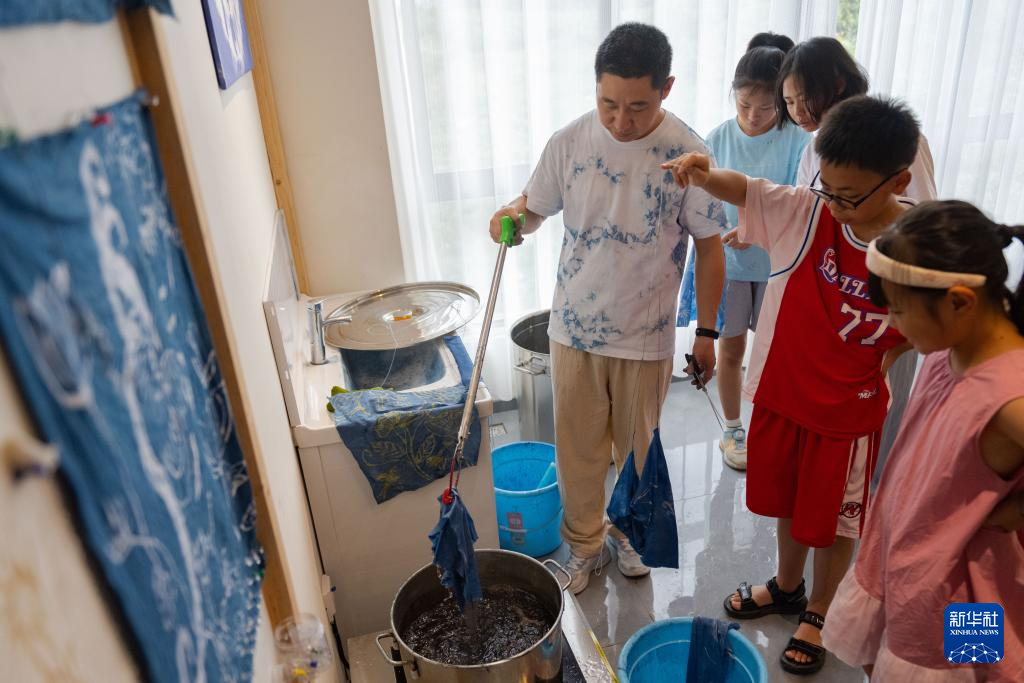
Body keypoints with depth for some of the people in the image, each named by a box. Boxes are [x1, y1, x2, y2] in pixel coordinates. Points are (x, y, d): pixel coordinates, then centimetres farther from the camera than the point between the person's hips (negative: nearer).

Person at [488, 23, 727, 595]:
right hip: (574, 328, 2)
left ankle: (629, 532, 45)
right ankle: (584, 543, 38)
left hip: (647, 336, -1)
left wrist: (707, 331, -1)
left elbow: (710, 246, -5)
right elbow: (536, 207, 4)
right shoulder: (570, 141, -9)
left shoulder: (687, 154, -14)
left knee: (636, 448, 18)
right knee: (578, 448, 14)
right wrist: (514, 216, -20)